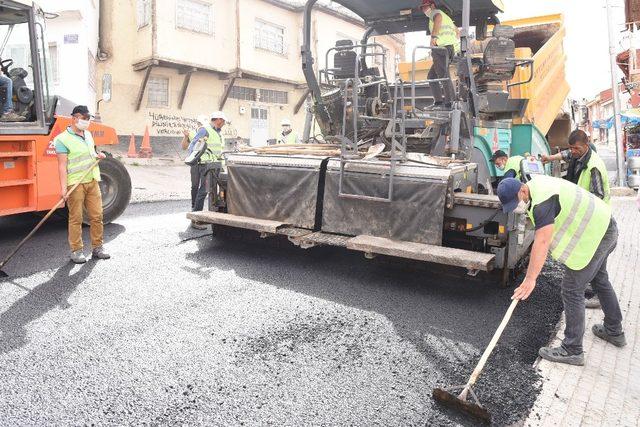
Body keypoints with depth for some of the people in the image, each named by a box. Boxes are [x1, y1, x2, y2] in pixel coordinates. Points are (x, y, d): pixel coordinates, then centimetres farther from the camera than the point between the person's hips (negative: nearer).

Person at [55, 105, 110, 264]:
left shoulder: (88, 135, 14)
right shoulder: (63, 139, -8)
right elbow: (62, 165, -13)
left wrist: (98, 155, 8)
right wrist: (63, 188, -19)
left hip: (92, 181, 7)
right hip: (75, 183, -6)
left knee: (97, 216, 6)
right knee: (76, 218, 0)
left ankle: (97, 248, 16)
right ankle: (76, 251, 8)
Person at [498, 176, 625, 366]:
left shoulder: (542, 202, -29)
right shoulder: (536, 183, 1)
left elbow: (541, 242, -36)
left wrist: (530, 279, -38)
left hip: (593, 236, -11)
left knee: (572, 290, -6)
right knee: (600, 279, 26)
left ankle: (572, 351, 2)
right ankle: (614, 332, 45)